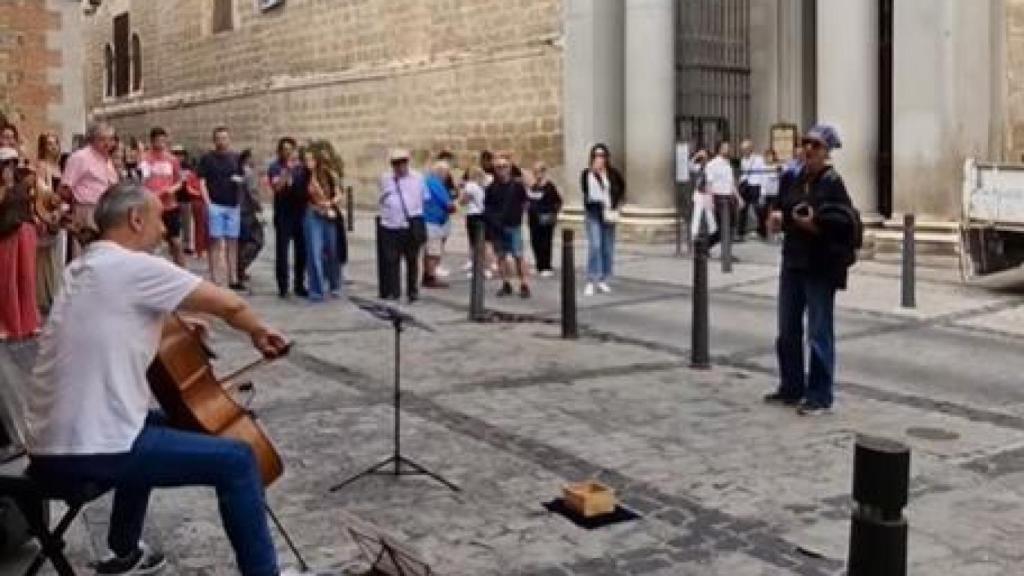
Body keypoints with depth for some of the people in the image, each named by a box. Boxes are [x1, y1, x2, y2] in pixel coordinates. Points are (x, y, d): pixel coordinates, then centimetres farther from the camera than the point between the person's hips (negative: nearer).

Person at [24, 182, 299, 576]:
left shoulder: (85, 268, 15)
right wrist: (259, 333, 12)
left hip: (49, 448, 10)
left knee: (150, 427, 36)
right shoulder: (136, 266, -12)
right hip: (92, 451, -10)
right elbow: (230, 306, -8)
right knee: (237, 460, -5)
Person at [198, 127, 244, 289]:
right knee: (215, 242, -3)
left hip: (233, 206, 4)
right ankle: (213, 279, 0)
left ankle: (233, 279, 11)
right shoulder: (207, 158, 0)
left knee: (232, 243, 6)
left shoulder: (236, 158, 10)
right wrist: (207, 202, -13)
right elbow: (202, 181, -4)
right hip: (215, 205, -4)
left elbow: (243, 177, 17)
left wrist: (240, 180, -7)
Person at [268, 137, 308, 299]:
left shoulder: (301, 167, 8)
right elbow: (276, 187, -17)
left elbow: (309, 187, 15)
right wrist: (287, 170, -27)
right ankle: (283, 286, 2)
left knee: (302, 250, 6)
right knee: (282, 251, -3)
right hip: (283, 214, -3)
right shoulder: (275, 167, -2)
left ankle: (299, 285, 15)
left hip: (301, 214, 3)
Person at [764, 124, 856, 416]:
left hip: (820, 267, -7)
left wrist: (814, 225, -25)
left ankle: (820, 397, 11)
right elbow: (779, 208, 17)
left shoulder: (832, 183, -11)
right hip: (792, 261, 7)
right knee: (787, 330, 15)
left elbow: (845, 223, -15)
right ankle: (791, 387, 30)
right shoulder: (792, 178, 6)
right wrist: (776, 218, -4)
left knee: (819, 334, 1)